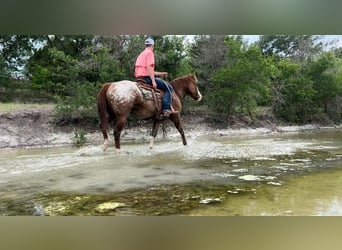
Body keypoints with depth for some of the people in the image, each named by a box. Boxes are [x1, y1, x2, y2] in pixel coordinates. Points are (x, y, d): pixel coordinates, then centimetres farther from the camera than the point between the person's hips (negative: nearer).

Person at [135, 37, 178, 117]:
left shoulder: (141, 54, 22)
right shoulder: (150, 53, -6)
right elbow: (149, 67, -20)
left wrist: (160, 74, 29)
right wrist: (153, 81, -23)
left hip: (140, 77, 10)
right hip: (147, 77, -10)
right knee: (168, 88, -6)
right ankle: (166, 109, -20)